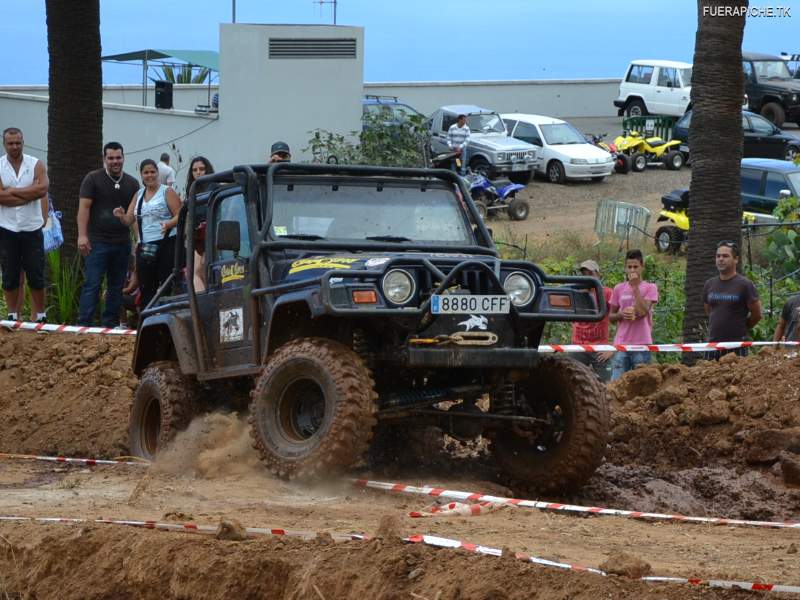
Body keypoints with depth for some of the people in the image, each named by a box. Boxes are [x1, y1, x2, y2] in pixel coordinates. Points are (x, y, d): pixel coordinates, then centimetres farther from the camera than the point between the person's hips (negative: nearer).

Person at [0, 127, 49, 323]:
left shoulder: (36, 165, 1)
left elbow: (43, 189, -15)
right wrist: (30, 193, -14)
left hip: (32, 228, 0)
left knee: (36, 275, 2)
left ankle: (40, 315, 11)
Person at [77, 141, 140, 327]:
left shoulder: (132, 184, 12)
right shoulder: (93, 179, 0)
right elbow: (84, 207, -5)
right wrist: (82, 235, -13)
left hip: (122, 242, 5)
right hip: (97, 242, -5)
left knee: (117, 286, 8)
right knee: (92, 284, -8)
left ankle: (110, 323, 14)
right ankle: (84, 324, -10)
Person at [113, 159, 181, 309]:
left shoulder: (167, 192, 2)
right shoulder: (138, 195, 18)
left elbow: (180, 216, -6)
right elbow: (129, 220, 16)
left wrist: (169, 224, -26)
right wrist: (121, 216, -7)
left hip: (166, 244, -6)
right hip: (144, 247, 6)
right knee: (145, 287, 5)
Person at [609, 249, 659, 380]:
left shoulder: (650, 288, 1)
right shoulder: (619, 289, 11)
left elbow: (643, 311, -14)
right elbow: (611, 317, 16)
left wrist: (635, 287, -12)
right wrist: (621, 314, -6)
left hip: (642, 344, -3)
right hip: (621, 344, 3)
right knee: (616, 382, -4)